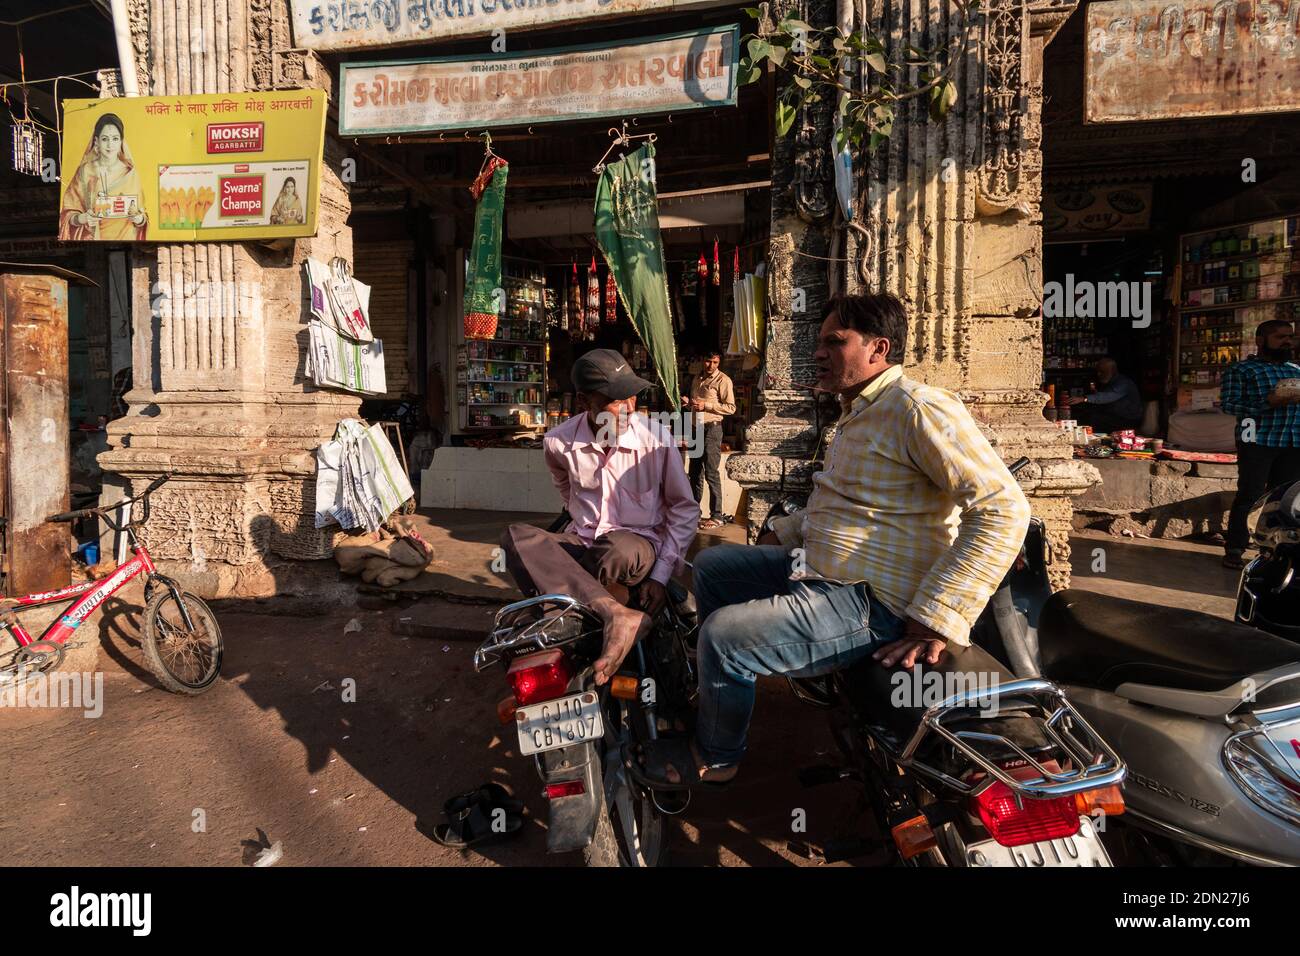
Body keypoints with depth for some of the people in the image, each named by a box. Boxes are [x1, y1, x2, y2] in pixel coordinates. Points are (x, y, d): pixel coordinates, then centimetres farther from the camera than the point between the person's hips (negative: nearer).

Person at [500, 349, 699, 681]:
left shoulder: (657, 438, -11)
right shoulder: (559, 441, -5)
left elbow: (685, 508, -2)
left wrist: (661, 575, -9)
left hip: (638, 545, -3)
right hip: (581, 543, 3)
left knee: (620, 551, -41)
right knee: (516, 538, -29)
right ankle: (616, 613, -44)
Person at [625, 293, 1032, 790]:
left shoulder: (919, 408, -18)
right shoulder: (859, 413, 16)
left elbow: (1003, 508, -24)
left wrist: (937, 619, -27)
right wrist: (785, 531, 20)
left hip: (869, 601, -11)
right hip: (817, 565, 11)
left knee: (723, 637, -20)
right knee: (711, 565, 16)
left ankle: (714, 757, 10)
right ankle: (722, 688, 30)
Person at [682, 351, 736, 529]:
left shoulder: (723, 380, -7)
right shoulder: (698, 378, 16)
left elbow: (731, 407, -12)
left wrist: (706, 405, -18)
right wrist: (688, 402, 5)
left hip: (712, 428, -8)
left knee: (711, 473, -10)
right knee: (695, 471, 13)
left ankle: (717, 516, -7)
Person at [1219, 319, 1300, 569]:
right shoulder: (1240, 370, 2)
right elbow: (1228, 404, -8)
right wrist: (1269, 403, -19)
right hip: (1258, 441, -5)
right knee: (1248, 496, -5)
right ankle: (1234, 549, 1)